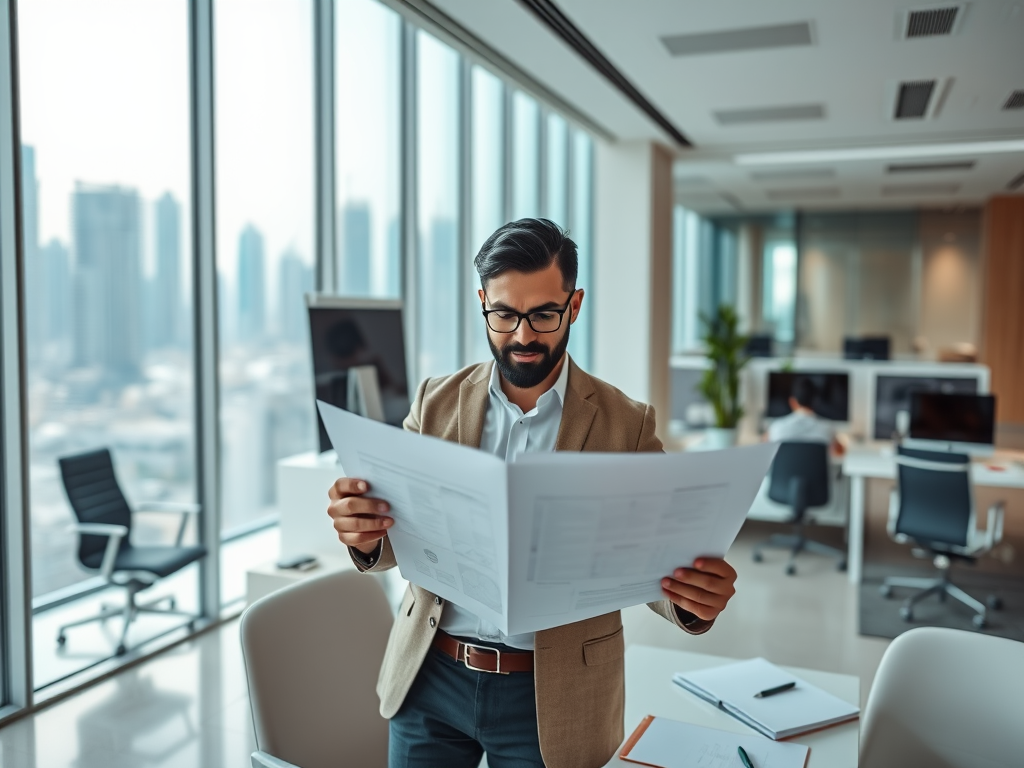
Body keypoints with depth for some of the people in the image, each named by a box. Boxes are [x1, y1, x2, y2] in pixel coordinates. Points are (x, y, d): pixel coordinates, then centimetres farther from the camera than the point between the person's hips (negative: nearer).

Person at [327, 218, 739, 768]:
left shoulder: (627, 425, -8)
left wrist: (694, 601, -28)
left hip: (550, 697, -1)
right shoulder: (437, 401, -1)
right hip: (429, 677, 2)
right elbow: (399, 534, -1)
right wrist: (365, 532, -24)